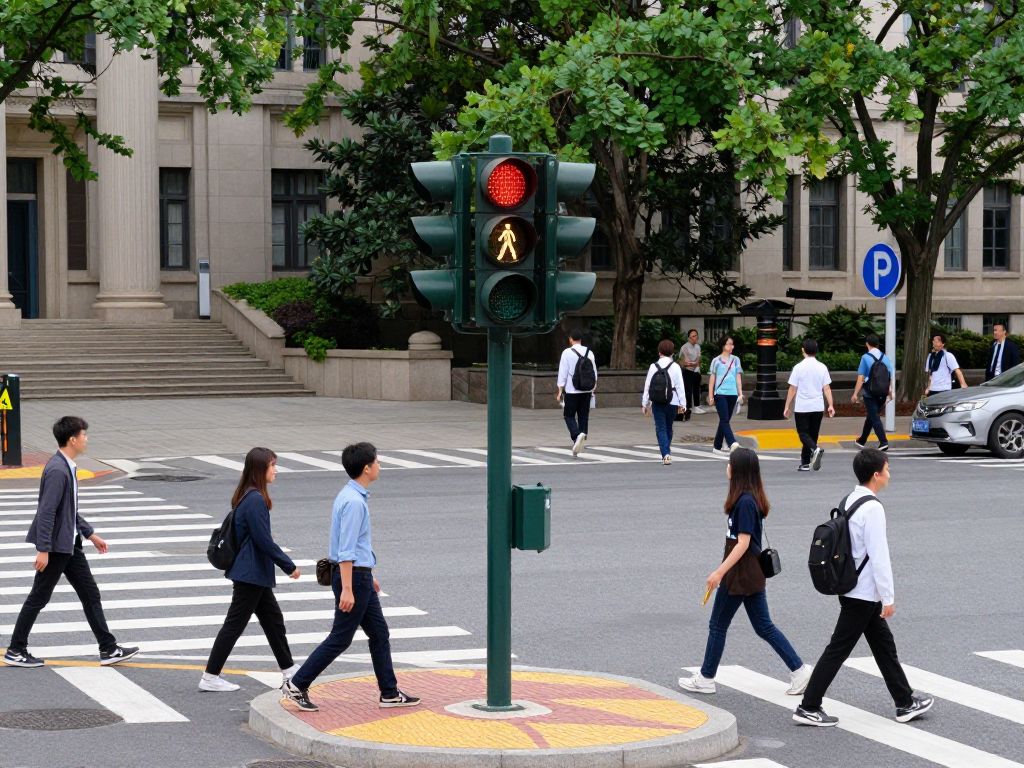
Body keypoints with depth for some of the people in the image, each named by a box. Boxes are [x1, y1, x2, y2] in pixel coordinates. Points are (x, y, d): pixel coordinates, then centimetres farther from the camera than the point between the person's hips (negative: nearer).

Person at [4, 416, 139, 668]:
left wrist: (90, 534, 23)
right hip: (55, 545, -10)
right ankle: (15, 651, 13)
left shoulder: (68, 467, 9)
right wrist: (43, 550, -26)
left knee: (90, 594, 9)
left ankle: (108, 649, 13)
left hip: (70, 544, 10)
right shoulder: (57, 470, -22)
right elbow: (46, 512, -25)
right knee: (39, 598, 2)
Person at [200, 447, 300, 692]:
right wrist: (289, 565, -13)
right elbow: (263, 540, -22)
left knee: (273, 619, 18)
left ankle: (289, 669, 28)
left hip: (254, 573, 10)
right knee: (234, 625, -4)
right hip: (251, 574, -10)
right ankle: (210, 677, 1)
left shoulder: (247, 497, 9)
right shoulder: (255, 500, -21)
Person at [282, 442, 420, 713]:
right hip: (352, 576, -10)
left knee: (379, 632, 14)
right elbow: (346, 550, -24)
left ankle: (389, 693, 20)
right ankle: (297, 685, 1)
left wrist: (368, 577, 26)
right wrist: (347, 589, -25)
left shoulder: (353, 496, 11)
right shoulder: (354, 502, -20)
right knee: (340, 639, -3)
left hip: (360, 576, 10)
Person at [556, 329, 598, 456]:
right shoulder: (589, 353, 6)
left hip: (571, 391, -4)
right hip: (586, 391, 4)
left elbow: (562, 374, -8)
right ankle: (582, 441, 11)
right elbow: (594, 374, 9)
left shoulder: (567, 353, -8)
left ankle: (577, 435, -22)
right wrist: (593, 389, 20)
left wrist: (560, 391, -2)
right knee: (584, 416, 10)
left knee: (569, 416, 2)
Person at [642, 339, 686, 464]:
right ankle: (667, 452, 27)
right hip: (672, 402, 1)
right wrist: (682, 404, 1)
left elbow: (647, 386, 0)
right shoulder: (675, 367, -3)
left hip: (657, 402, -1)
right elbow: (680, 386, -4)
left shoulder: (654, 367, -2)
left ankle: (666, 454, -14)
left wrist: (645, 403, 9)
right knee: (668, 428, 18)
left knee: (661, 429, 0)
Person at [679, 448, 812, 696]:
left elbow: (743, 543, -22)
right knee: (764, 626, 12)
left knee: (718, 625, 5)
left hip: (740, 573, -9)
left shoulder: (744, 502, -20)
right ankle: (798, 669, 8)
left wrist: (720, 572, -19)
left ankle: (706, 679, 15)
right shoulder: (754, 499, 9)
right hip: (753, 573, 9)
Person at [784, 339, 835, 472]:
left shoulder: (799, 367, -8)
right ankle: (805, 463, 15)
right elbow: (827, 388, -1)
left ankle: (815, 449, -28)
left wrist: (787, 406, 2)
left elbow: (792, 389, -5)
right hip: (818, 407, 4)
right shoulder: (822, 367, 1)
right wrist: (830, 405, 3)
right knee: (813, 434, 12)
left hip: (802, 407, -4)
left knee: (803, 433, 2)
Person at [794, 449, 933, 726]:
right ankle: (808, 708, 1)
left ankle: (905, 703, 24)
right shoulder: (872, 509, -21)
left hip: (850, 587, 10)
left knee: (884, 645, 16)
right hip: (864, 594, -10)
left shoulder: (849, 501, 7)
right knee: (838, 649, -3)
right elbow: (879, 556, -21)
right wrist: (888, 598, -15)